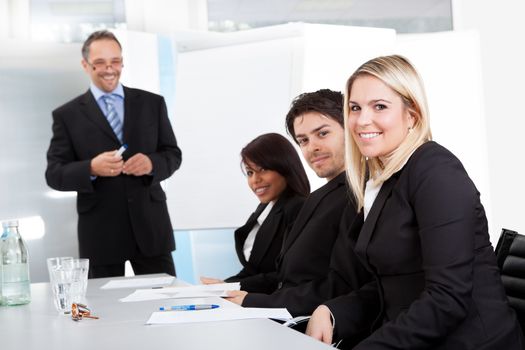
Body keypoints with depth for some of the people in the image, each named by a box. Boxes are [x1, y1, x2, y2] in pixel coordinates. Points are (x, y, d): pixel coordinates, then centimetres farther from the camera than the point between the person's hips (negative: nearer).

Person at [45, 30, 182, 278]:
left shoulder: (152, 103, 8)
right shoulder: (67, 115, 2)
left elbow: (173, 155, 9)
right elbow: (54, 174, -1)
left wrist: (151, 163, -13)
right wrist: (91, 168, -20)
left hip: (150, 226, 2)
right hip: (100, 233, -1)